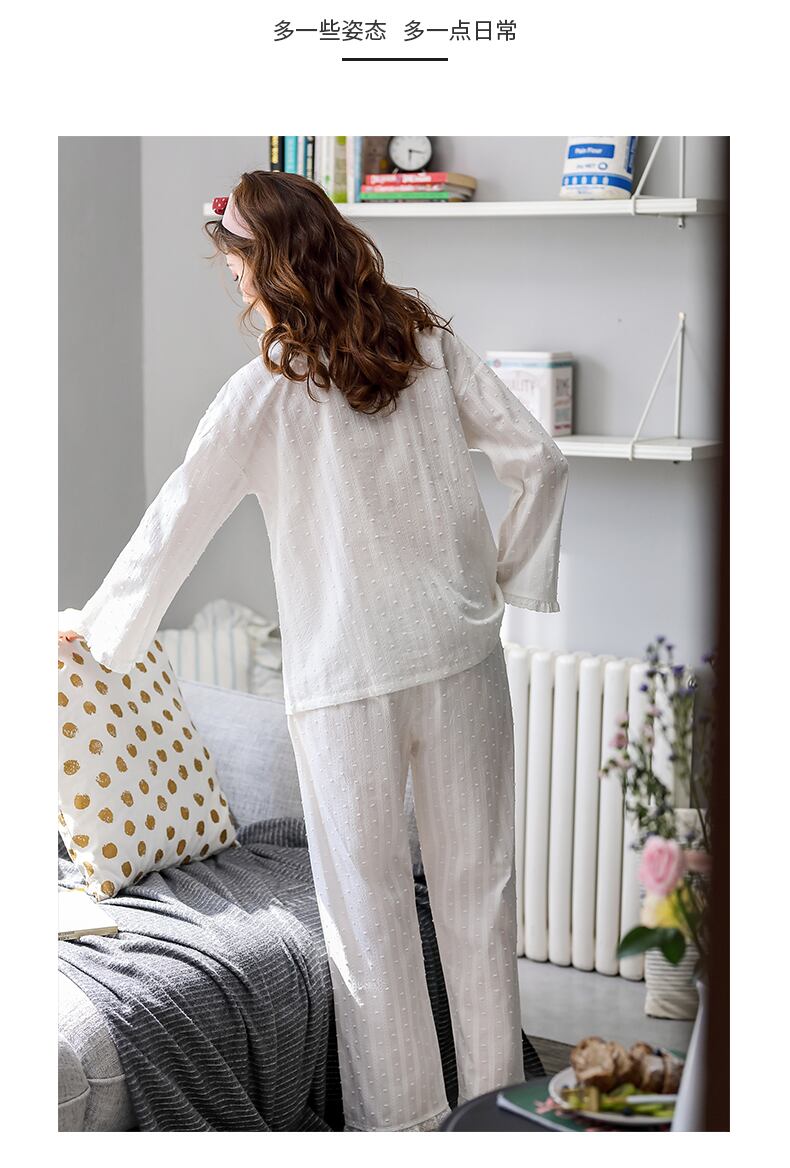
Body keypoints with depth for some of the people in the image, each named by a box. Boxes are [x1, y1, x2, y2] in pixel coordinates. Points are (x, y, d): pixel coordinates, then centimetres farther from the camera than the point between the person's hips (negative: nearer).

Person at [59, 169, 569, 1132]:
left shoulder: (263, 392, -8)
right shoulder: (428, 341, 2)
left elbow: (175, 524, -2)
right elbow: (539, 463, 0)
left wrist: (96, 623, 13)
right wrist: (508, 579, 10)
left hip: (347, 675, -4)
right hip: (461, 652, 4)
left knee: (370, 906, 7)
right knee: (477, 883, 14)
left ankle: (403, 1120, 18)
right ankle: (495, 1097, 28)